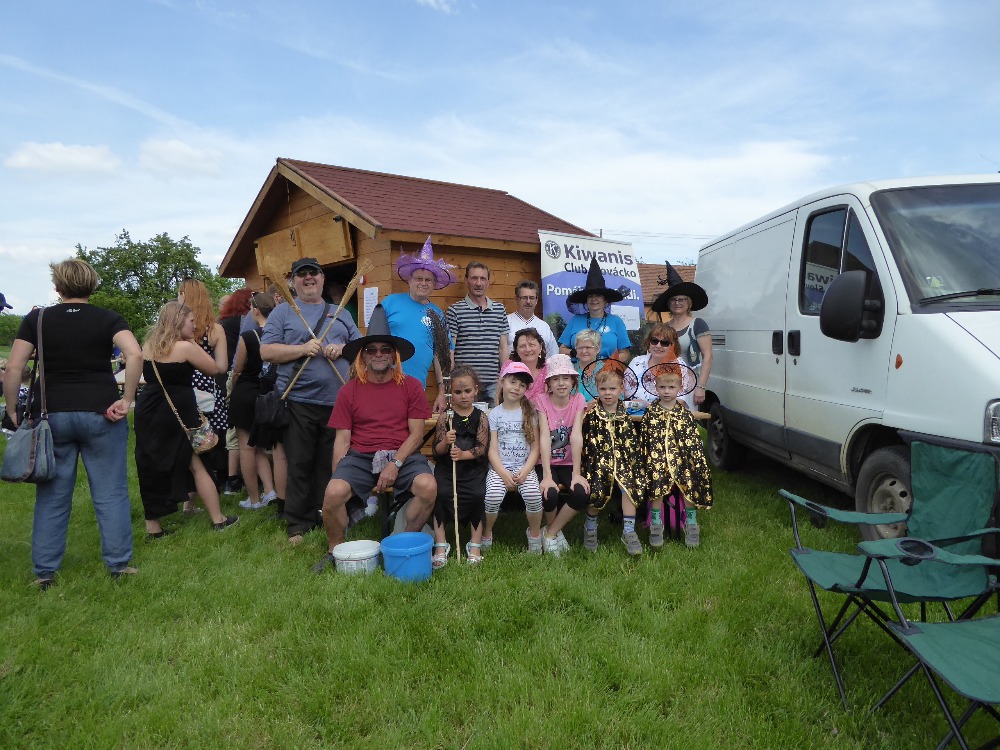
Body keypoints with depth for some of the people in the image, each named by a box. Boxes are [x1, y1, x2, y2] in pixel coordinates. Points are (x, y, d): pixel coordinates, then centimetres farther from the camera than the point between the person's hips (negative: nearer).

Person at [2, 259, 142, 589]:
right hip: (100, 413, -1)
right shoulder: (108, 318, 0)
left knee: (51, 496, 12)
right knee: (111, 492, 6)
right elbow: (134, 354, -17)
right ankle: (119, 564, 11)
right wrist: (126, 400, -12)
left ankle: (44, 571, 18)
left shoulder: (36, 319, 4)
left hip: (51, 415, 2)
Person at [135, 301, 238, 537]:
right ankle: (218, 520, 13)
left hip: (148, 412, 5)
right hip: (177, 413, -5)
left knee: (152, 469, 10)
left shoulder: (148, 345, 7)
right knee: (197, 464, 6)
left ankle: (153, 527, 16)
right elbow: (218, 369, -3)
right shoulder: (186, 347, -11)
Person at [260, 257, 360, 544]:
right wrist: (303, 349, -12)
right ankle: (298, 524, 12)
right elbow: (266, 351, -2)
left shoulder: (341, 313, 18)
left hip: (338, 401, 3)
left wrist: (342, 349, -5)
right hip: (299, 401, -3)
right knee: (300, 465, 1)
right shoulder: (283, 312, 8)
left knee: (332, 465, 8)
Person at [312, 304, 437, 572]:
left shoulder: (411, 386, 5)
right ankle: (335, 550, 3)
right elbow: (342, 439, 6)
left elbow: (417, 433, 0)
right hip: (360, 457, 1)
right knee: (334, 493, -27)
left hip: (402, 456, 0)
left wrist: (395, 464, -14)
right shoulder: (349, 391, 8)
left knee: (428, 486, -29)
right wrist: (338, 476, -7)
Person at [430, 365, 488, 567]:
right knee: (440, 493, -24)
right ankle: (441, 545, -9)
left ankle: (475, 545, -5)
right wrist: (446, 442, -21)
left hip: (473, 467, 0)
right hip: (446, 467, 0)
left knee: (478, 495, -24)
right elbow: (437, 450, 2)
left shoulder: (481, 417, 3)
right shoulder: (445, 417, 2)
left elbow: (482, 448, -4)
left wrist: (463, 454, -21)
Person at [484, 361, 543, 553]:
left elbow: (535, 447, 4)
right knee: (493, 496, -27)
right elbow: (493, 449, 0)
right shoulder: (495, 413, 6)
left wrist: (525, 471, -11)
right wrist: (503, 473, -14)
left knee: (534, 494, -27)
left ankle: (534, 533, 0)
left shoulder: (530, 412, 8)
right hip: (499, 467, 0)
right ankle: (486, 533, 1)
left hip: (524, 467, 1)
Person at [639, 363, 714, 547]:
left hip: (682, 457, 2)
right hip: (657, 459, -1)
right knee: (657, 487, -10)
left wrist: (696, 461, -1)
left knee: (689, 487, -3)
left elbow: (693, 440, 5)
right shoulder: (651, 412, 1)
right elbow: (643, 440, 3)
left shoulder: (684, 412, 4)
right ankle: (656, 524, 6)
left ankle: (691, 524, 14)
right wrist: (645, 460, -1)